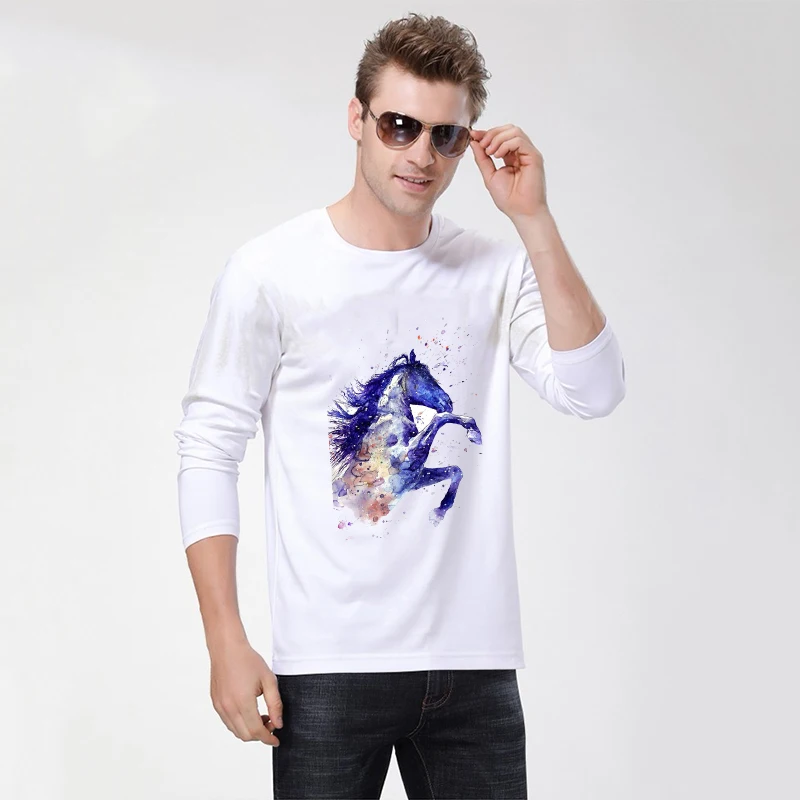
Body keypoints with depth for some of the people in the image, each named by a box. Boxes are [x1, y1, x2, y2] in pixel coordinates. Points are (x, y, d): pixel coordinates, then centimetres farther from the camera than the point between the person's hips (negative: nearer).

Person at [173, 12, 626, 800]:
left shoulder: (498, 272, 4)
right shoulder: (270, 271, -3)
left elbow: (592, 392, -7)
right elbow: (209, 450, -3)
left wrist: (534, 221, -12)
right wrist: (227, 643, -9)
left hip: (474, 661, 3)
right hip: (329, 666, -2)